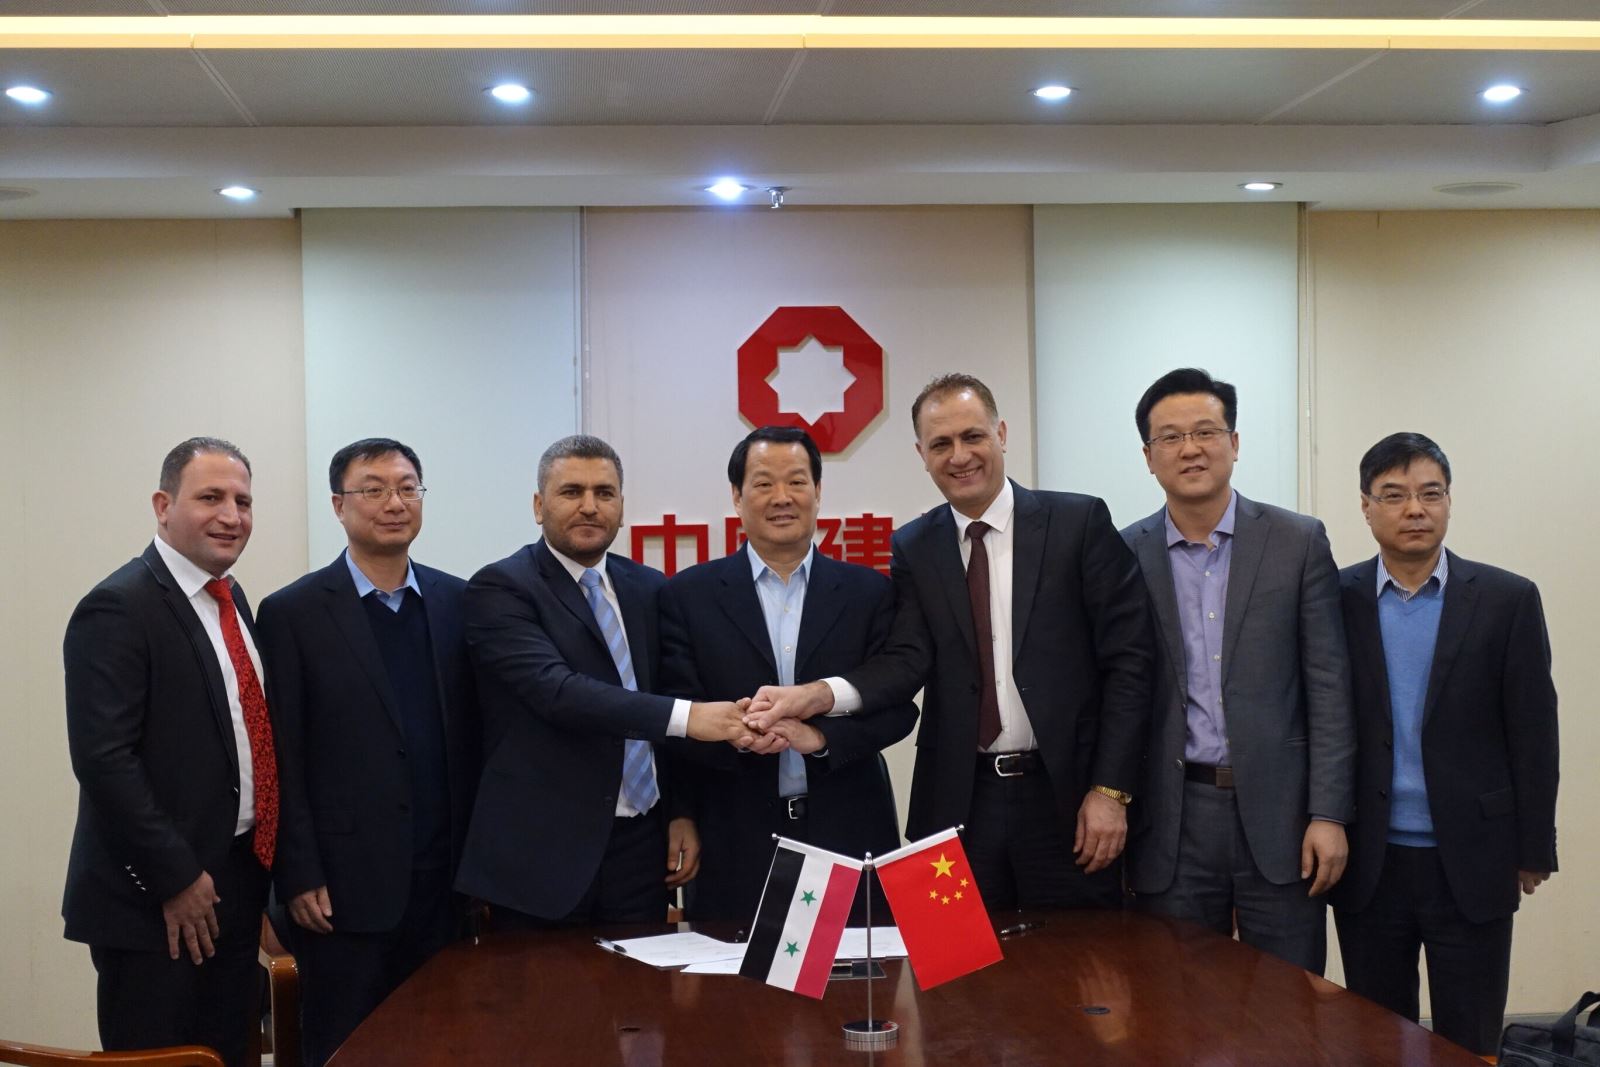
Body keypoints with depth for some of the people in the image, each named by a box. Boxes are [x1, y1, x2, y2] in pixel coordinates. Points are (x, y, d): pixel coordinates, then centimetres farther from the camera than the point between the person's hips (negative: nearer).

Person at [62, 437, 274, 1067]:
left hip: (235, 884, 8)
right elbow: (103, 759, -19)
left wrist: (259, 866, 10)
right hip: (153, 898, -8)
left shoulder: (231, 599, 13)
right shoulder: (118, 608, -14)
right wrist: (176, 878, -18)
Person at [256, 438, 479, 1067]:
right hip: (346, 886, -3)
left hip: (447, 881, 3)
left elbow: (476, 734, 9)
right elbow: (282, 760, -5)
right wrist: (300, 877, -9)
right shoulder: (293, 613, -3)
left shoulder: (457, 602, 7)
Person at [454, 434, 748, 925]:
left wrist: (680, 811, 8)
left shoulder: (649, 589, 11)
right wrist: (685, 716, -29)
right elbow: (556, 690, -22)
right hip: (541, 849, -5)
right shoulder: (500, 589, -7)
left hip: (640, 845, 5)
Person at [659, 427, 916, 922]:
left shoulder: (868, 592, 7)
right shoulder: (689, 596, 4)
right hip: (735, 841, -1)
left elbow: (898, 707, 1)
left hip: (849, 835, 1)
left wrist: (820, 736, -15)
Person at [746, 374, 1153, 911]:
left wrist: (1109, 790, -8)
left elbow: (1127, 660, -3)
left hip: (1066, 797, -2)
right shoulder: (912, 550, 7)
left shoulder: (1080, 522, -1)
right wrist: (819, 695, -25)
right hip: (959, 802, 2)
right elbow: (906, 660, -6)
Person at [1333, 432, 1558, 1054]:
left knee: (1470, 1046, 6)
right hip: (1368, 864, 1)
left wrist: (1533, 851, 0)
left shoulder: (1507, 600, -2)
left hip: (1472, 863, -1)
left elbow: (1533, 736, 0)